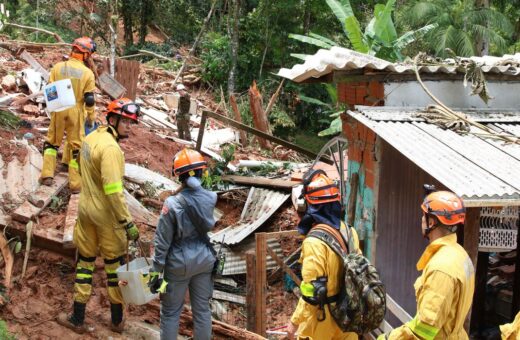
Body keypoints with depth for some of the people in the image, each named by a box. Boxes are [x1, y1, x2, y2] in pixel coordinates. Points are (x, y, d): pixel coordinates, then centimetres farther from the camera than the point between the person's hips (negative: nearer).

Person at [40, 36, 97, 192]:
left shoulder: (58, 67, -4)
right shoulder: (88, 73, -10)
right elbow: (89, 99, -9)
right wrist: (91, 116, 3)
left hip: (58, 110, 2)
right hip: (76, 112, -2)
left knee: (52, 142, 18)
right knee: (76, 146, 7)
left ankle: (47, 175, 13)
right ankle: (75, 184, 9)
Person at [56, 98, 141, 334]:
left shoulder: (91, 137, 3)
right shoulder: (111, 148, -25)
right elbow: (113, 190, -29)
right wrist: (127, 222, -25)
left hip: (86, 208, 7)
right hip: (107, 215, -7)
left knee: (85, 261, 16)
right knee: (115, 264, 9)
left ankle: (78, 319, 22)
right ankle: (117, 320, 22)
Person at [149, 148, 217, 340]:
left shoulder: (173, 204, -21)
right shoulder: (211, 198, -10)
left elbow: (162, 242, -15)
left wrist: (155, 272, -7)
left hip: (179, 263, -4)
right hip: (204, 259, 4)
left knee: (171, 312, 11)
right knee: (202, 308, 16)